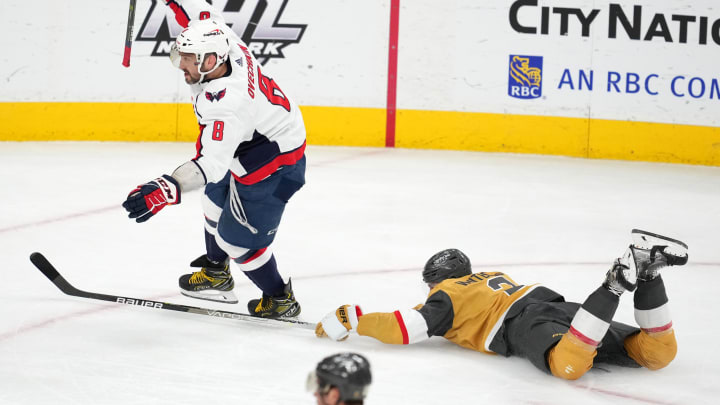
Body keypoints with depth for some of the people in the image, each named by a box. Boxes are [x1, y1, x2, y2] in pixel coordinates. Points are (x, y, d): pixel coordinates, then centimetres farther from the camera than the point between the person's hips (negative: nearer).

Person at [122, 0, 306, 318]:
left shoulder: (225, 103, -40)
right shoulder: (220, 40, -18)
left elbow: (212, 165, -43)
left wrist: (166, 190, -53)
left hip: (273, 164, -11)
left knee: (238, 238, -1)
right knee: (216, 199, 29)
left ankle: (280, 300, 20)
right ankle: (216, 273, 50)